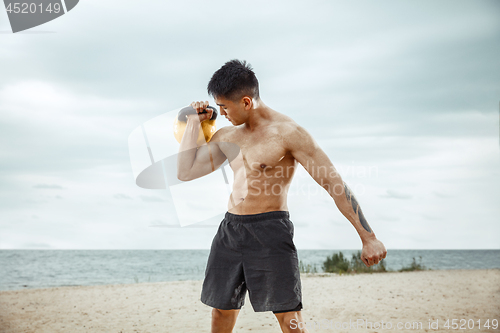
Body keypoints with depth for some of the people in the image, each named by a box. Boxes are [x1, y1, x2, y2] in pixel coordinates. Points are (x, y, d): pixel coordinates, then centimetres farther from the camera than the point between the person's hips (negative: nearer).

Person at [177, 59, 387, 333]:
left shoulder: (287, 132, -10)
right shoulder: (226, 136, 11)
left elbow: (333, 182, -11)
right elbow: (185, 172, 16)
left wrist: (368, 238, -14)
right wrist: (194, 122, 12)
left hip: (270, 231, -6)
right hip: (230, 229, 7)